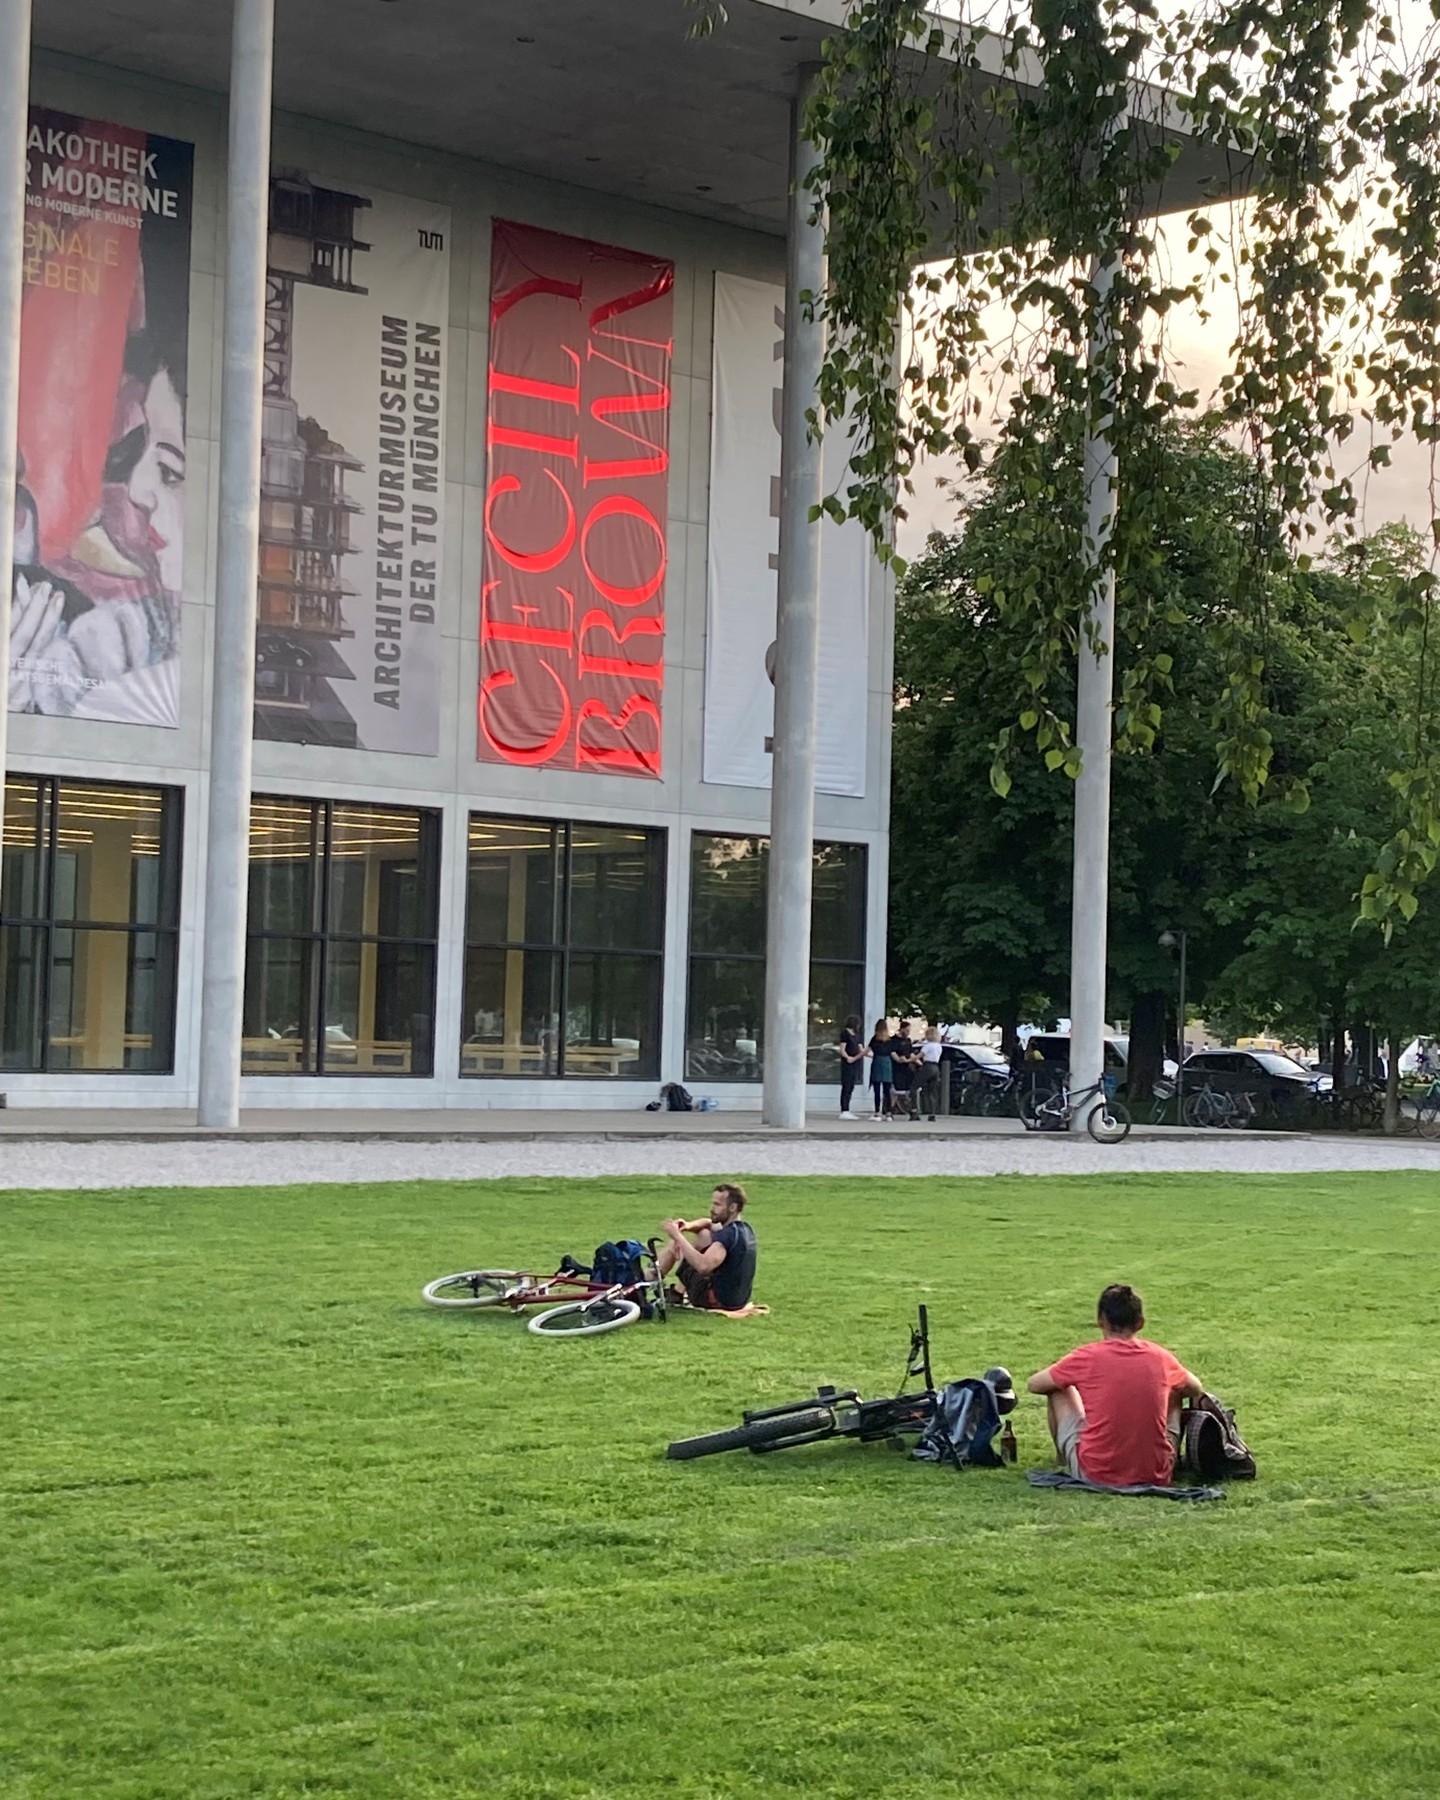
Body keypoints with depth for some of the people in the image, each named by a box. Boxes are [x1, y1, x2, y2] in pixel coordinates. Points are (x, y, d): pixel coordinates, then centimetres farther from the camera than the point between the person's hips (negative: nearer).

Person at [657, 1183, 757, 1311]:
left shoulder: (729, 1235, -23)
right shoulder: (744, 1228, 6)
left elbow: (703, 1266, -37)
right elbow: (708, 1224, 20)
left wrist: (677, 1236, -30)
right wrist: (689, 1225, -3)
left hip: (718, 1300, -9)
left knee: (674, 1246, 4)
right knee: (703, 1234, 20)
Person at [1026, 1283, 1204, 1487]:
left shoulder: (1087, 1357, -8)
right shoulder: (1161, 1357, 0)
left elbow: (1033, 1385, 9)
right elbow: (1196, 1390, 22)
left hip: (1095, 1476, -2)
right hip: (1156, 1476, 2)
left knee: (1059, 1390, 19)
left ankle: (1063, 1459, 40)